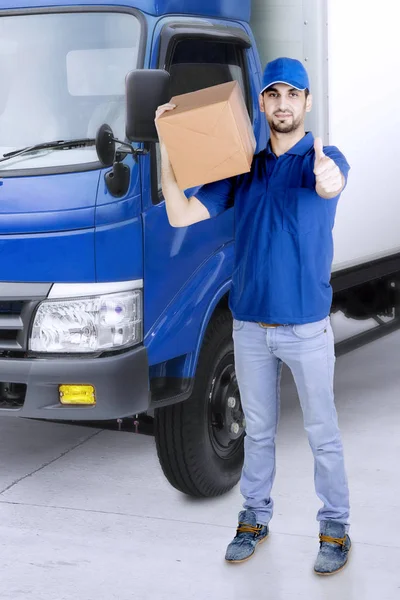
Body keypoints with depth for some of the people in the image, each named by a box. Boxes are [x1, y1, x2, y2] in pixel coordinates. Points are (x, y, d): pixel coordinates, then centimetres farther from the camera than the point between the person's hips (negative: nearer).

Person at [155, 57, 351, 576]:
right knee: (258, 430, 16)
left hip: (307, 327, -4)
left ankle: (335, 527, 19)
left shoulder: (322, 159, -7)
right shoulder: (243, 169, 5)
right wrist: (168, 150, -11)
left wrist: (328, 177, -58)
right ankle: (255, 517, 30)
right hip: (250, 325, 4)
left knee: (323, 433, 6)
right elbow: (181, 215, 0)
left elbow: (329, 184, -33)